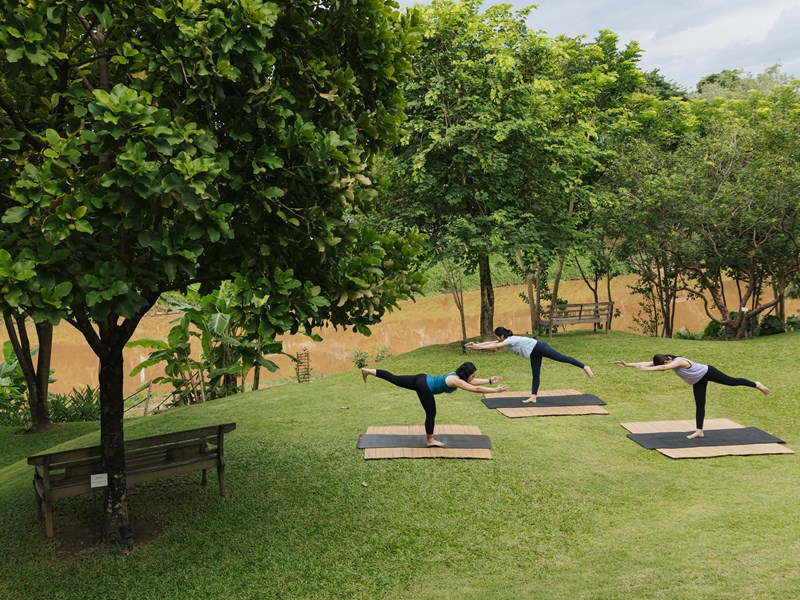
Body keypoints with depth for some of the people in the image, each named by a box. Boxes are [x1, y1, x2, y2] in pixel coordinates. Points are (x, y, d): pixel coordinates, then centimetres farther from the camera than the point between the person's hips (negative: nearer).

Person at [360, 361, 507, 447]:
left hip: (422, 379, 9)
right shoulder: (456, 381, -17)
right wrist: (496, 390, -19)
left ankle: (369, 371, 12)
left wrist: (490, 380, 16)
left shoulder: (457, 376, 9)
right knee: (431, 414, 3)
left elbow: (474, 382, 22)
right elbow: (476, 389, -22)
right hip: (424, 386, -9)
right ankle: (431, 440, 15)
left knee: (394, 379, 12)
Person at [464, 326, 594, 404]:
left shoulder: (510, 340, -23)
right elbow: (491, 343, 4)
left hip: (539, 348, -10)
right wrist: (476, 344, -4)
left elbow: (495, 346, -31)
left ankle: (585, 367, -2)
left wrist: (479, 347, -30)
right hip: (534, 353, 10)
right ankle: (533, 397, 2)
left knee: (563, 358, -7)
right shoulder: (505, 341, 4)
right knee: (535, 375, 4)